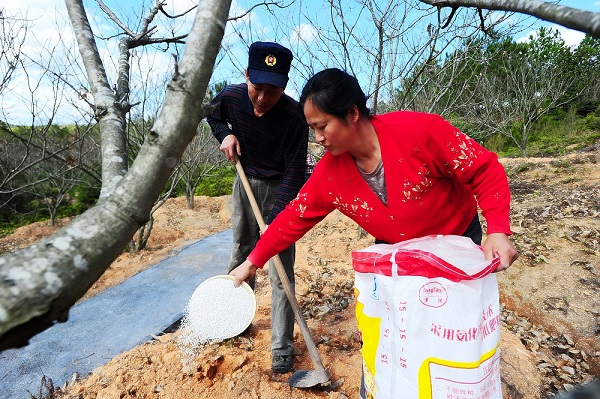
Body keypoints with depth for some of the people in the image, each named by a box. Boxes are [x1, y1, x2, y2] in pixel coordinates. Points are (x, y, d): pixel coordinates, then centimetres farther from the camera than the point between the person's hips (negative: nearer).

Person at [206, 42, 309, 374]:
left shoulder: (294, 117, -26)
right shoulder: (231, 97, -13)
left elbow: (295, 173, -24)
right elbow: (213, 113, 12)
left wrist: (274, 219, -30)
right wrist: (225, 134, -9)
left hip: (279, 189, -4)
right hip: (245, 182, 5)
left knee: (281, 271, -5)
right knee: (240, 256, 17)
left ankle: (282, 346, 9)